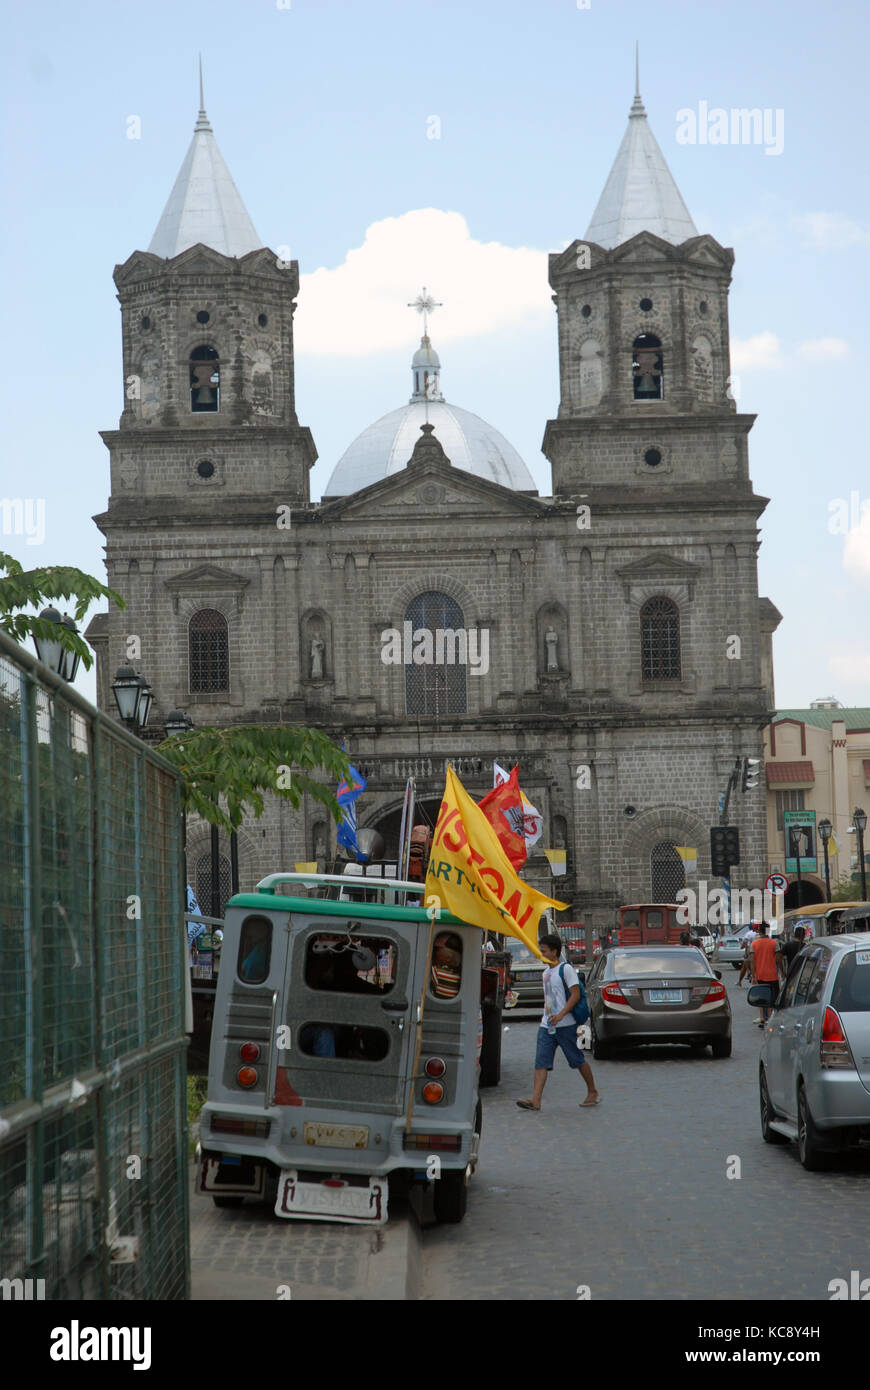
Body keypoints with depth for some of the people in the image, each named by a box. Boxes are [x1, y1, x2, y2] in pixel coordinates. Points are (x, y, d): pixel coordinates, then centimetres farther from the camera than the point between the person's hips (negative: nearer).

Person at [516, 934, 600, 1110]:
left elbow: (576, 995, -16)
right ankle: (535, 1100, -14)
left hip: (565, 1025, -7)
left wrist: (561, 1014, -25)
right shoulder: (546, 972, 15)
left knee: (577, 1060, 5)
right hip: (547, 1026, 7)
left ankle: (593, 1093, 22)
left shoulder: (566, 969, -9)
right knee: (541, 1062, -6)